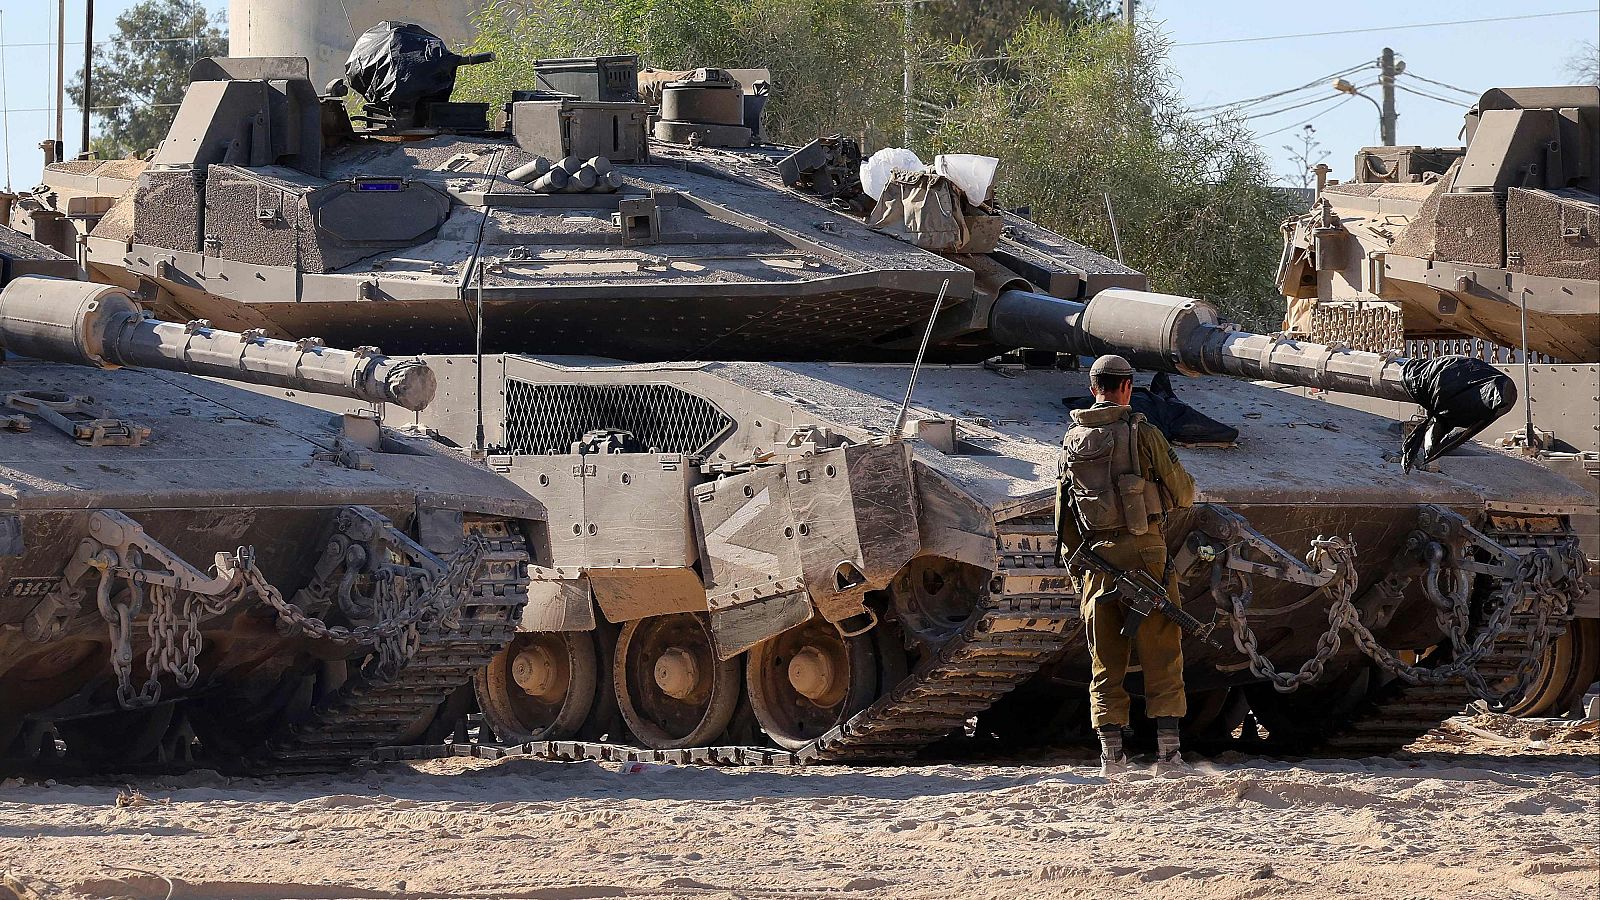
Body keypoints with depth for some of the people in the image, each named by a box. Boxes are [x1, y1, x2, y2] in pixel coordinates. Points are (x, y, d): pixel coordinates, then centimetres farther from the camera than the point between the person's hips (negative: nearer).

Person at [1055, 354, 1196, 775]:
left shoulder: (1072, 442, 9)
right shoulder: (1142, 433, -5)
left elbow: (1062, 516, 13)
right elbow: (1183, 491, 2)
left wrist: (1074, 567, 20)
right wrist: (1183, 496, 27)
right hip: (1144, 551, -4)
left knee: (1106, 659, 7)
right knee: (1162, 653, 1)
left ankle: (1111, 751, 1)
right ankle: (1168, 748, -3)